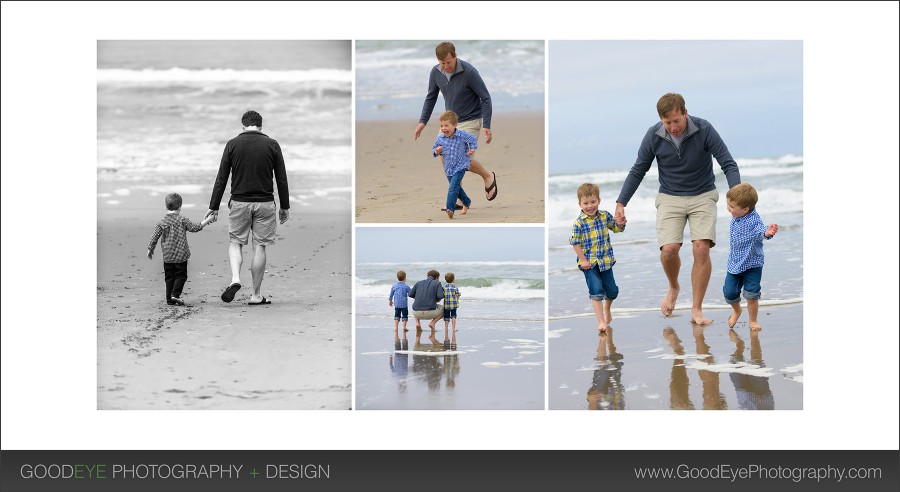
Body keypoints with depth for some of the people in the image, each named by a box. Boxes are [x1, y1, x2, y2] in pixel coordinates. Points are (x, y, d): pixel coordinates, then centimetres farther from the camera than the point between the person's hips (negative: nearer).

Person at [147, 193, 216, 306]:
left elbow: (154, 236, 1)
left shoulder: (161, 222, 1)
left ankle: (169, 299, 9)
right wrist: (208, 220, 6)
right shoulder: (182, 220, -7)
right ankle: (175, 294, -10)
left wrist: (150, 249, 11)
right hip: (181, 255, -3)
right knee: (180, 275, 6)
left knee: (169, 277, 9)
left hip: (167, 256, 3)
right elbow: (195, 228, -3)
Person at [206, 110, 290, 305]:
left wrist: (214, 206, 5)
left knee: (235, 242, 13)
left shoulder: (233, 144, 0)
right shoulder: (272, 145, 1)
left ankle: (235, 279, -12)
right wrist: (284, 206, 11)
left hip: (239, 202, 0)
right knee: (260, 247, 6)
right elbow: (281, 179, 3)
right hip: (265, 202, 0)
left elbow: (221, 178, 0)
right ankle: (256, 295, 9)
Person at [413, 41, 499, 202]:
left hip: (470, 121, -6)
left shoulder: (469, 72, -23)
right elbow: (431, 97, 10)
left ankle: (488, 176, 14)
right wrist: (422, 122, 3)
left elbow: (485, 98, -16)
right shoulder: (435, 73, -7)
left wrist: (486, 126, -21)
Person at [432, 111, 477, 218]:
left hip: (460, 166, -5)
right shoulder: (440, 138, -5)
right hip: (448, 168, 5)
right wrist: (436, 151, -16)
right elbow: (434, 150, 6)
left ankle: (450, 208, -27)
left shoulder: (462, 136, -12)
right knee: (457, 188, 21)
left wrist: (472, 149, -6)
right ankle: (467, 202, 46)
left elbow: (473, 139, 7)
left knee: (453, 187, -22)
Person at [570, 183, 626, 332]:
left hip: (605, 260, 4)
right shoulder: (579, 222, -13)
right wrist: (583, 260, -12)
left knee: (612, 290, 9)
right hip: (589, 263, -4)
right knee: (596, 290, -13)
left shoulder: (605, 216, -1)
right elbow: (575, 242, -10)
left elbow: (616, 228, 11)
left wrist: (620, 223, -12)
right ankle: (601, 321, -7)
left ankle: (607, 307, 42)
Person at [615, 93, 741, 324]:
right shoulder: (653, 136, -11)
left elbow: (729, 164, -15)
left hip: (703, 196, -1)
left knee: (702, 248, -19)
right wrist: (621, 202, -4)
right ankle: (673, 288, 15)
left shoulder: (704, 130, -17)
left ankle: (697, 310, -6)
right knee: (669, 249, -19)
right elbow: (638, 170, 2)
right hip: (670, 198, 1)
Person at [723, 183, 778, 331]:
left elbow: (760, 230, -45)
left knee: (751, 295, -4)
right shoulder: (735, 218, -3)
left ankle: (753, 320, 18)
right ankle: (737, 310, 36)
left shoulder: (753, 220, -25)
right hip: (734, 263, 6)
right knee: (729, 292, 5)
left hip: (752, 264, -6)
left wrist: (767, 232, -65)